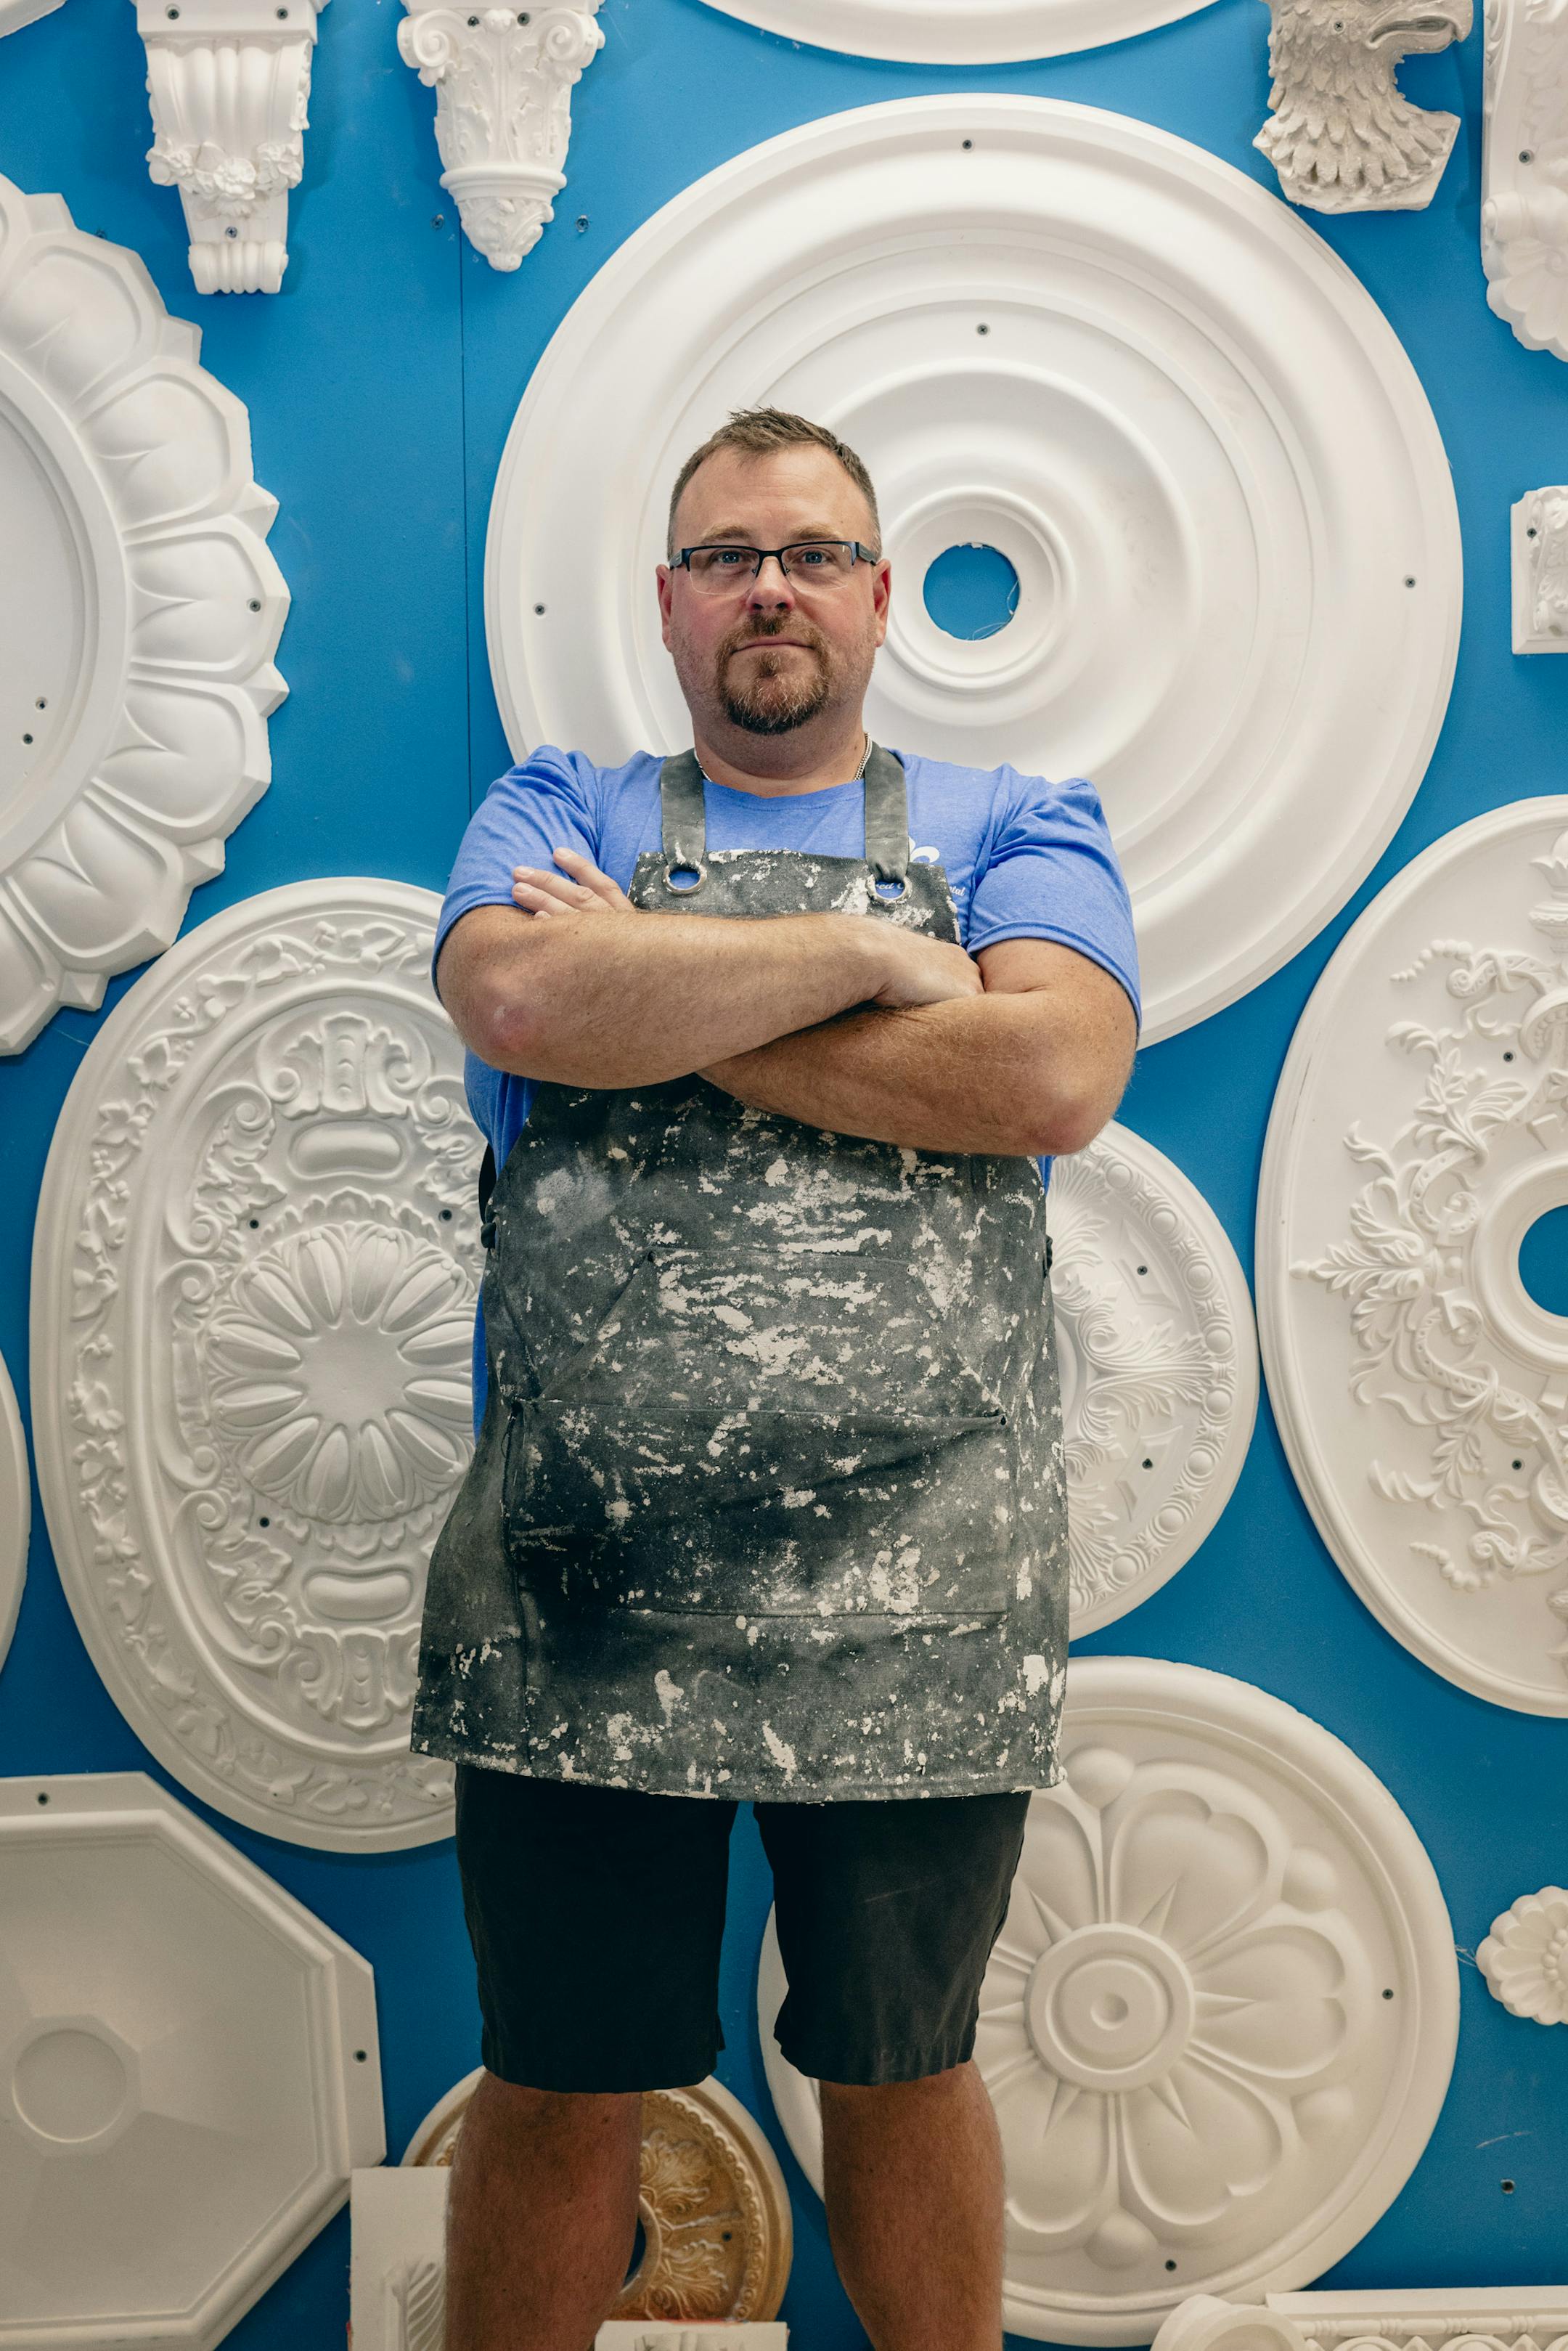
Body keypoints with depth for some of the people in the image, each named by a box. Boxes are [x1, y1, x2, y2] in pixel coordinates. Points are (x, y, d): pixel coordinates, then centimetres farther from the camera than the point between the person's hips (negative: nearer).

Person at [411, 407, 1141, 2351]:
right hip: (580, 1601, 0)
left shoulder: (1018, 832, 9)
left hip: (916, 1603, 0)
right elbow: (520, 1001, -13)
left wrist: (662, 996, -9)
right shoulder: (556, 815, 11)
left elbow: (1054, 1078, -12)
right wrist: (865, 956, -10)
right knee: (558, 2095, 13)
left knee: (904, 2075, 17)